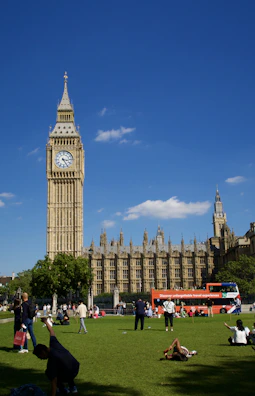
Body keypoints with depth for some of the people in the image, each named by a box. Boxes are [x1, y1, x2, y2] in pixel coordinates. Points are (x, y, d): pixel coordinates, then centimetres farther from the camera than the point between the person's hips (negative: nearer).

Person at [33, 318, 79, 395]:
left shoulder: (52, 361, -26)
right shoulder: (54, 343, -8)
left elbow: (54, 382, -27)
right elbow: (52, 332, 13)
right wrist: (46, 322, 28)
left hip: (68, 376, -7)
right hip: (76, 369, 7)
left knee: (48, 372, 13)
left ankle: (62, 388, 11)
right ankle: (72, 387, 29)